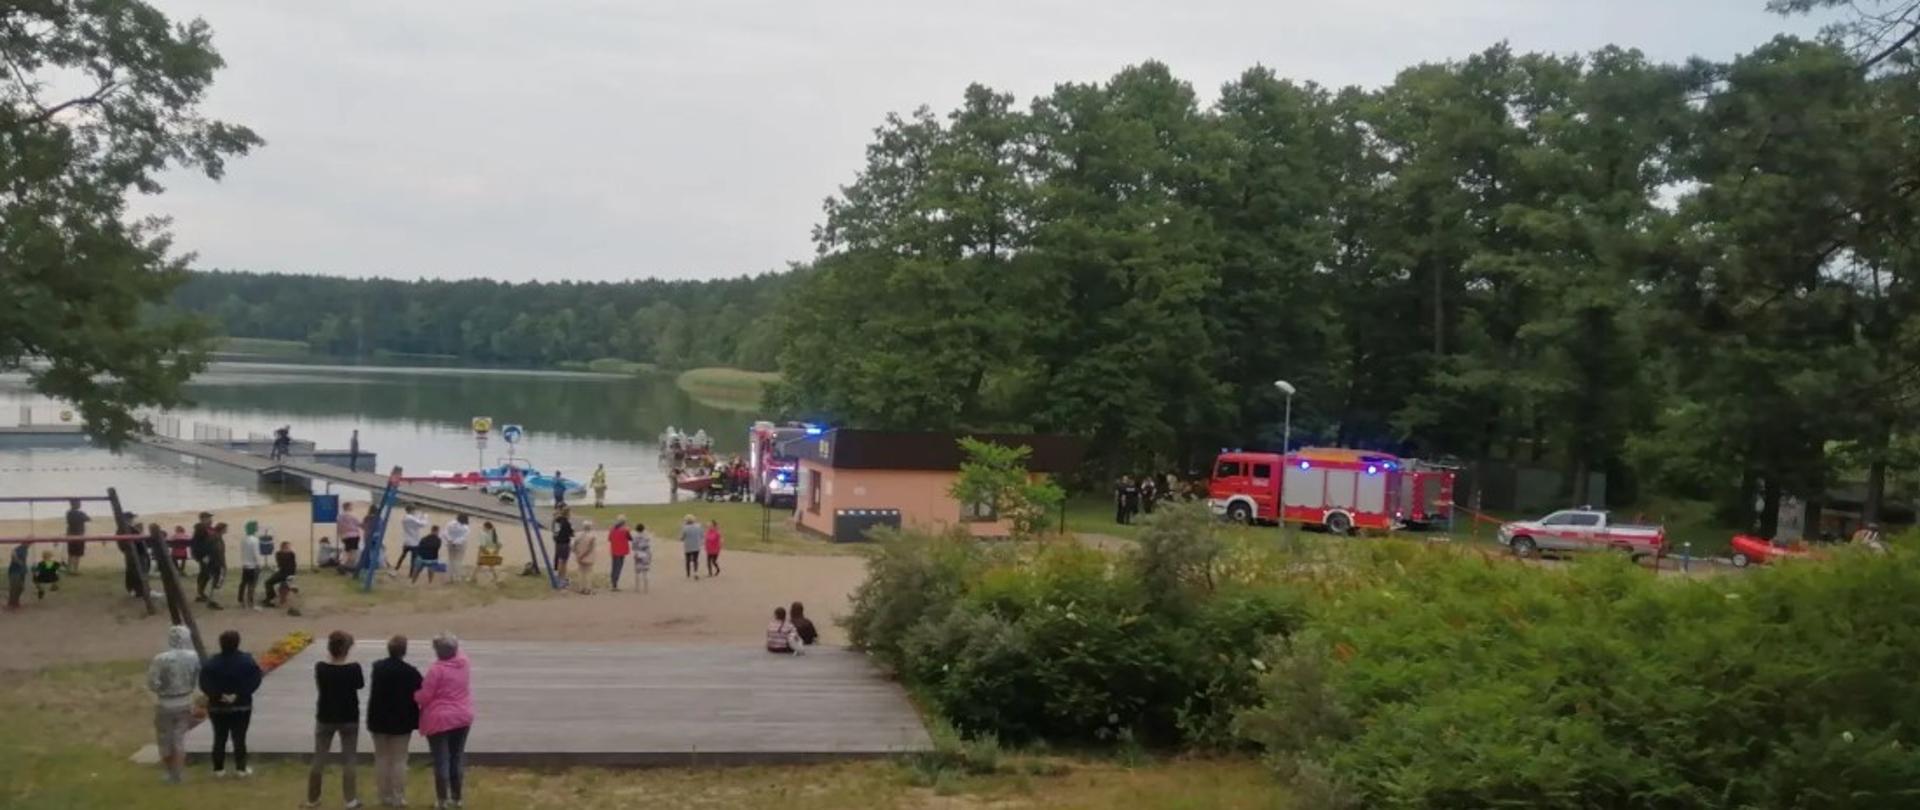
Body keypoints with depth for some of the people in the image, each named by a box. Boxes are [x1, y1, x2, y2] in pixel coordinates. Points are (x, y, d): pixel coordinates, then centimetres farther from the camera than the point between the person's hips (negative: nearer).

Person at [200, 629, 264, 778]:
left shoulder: (212, 662, -4)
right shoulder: (246, 661, -6)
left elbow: (204, 683, -13)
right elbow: (255, 680, -14)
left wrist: (219, 696, -14)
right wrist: (239, 695, -16)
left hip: (217, 707, 1)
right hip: (241, 707, -1)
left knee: (219, 738, 10)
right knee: (239, 738, 5)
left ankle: (218, 769, 12)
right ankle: (241, 769, 6)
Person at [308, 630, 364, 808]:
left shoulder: (320, 667, -12)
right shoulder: (354, 667, -16)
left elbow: (319, 685, 6)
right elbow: (360, 685, 3)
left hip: (325, 717, 1)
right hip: (349, 718, -1)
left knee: (319, 759, 13)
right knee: (348, 760, 8)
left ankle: (312, 798, 21)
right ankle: (351, 799, 9)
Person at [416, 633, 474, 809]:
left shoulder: (436, 669, -18)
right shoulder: (464, 664, -1)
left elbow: (424, 696, -12)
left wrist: (414, 696, 7)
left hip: (440, 719, -6)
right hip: (462, 718, 6)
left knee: (441, 760, 2)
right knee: (458, 758, 12)